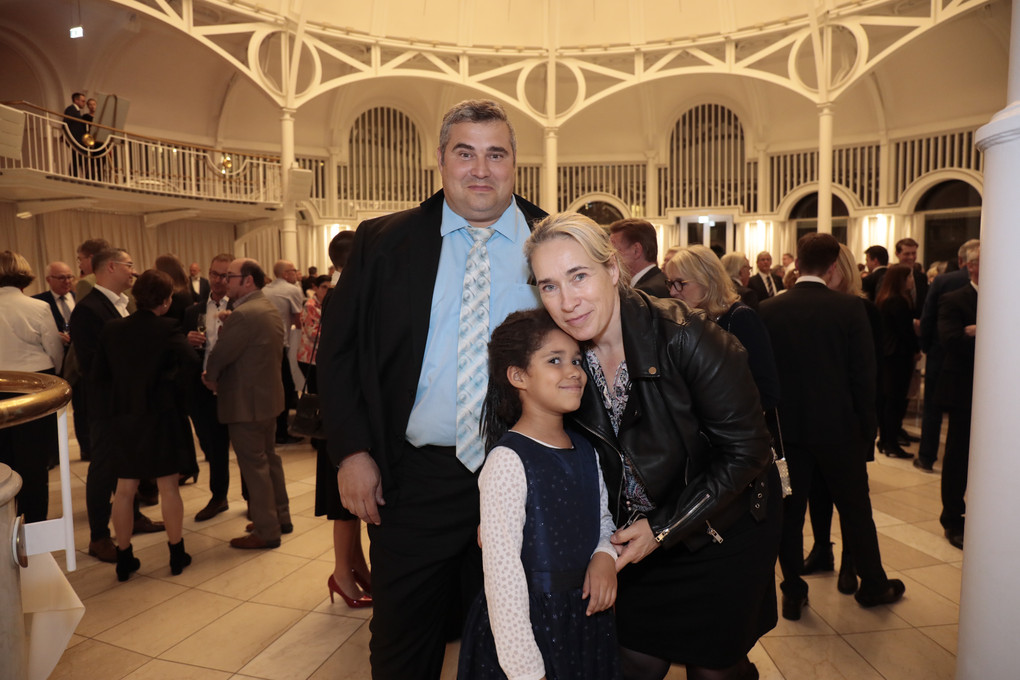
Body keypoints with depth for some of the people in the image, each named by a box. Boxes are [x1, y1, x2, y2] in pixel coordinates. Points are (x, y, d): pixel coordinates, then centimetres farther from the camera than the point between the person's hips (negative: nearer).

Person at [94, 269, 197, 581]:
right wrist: (172, 384, -9)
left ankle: (124, 558, 21)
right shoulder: (168, 328, -13)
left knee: (125, 489, 12)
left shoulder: (112, 329, 0)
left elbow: (99, 373, 2)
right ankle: (177, 554, 17)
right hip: (161, 416, -4)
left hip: (124, 418, 4)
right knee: (168, 487, 7)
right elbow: (189, 363, -27)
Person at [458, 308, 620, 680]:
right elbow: (501, 570, -21)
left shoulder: (585, 450, 2)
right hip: (528, 624, -7)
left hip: (586, 616, 7)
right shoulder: (508, 461, -21)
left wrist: (605, 555, -7)